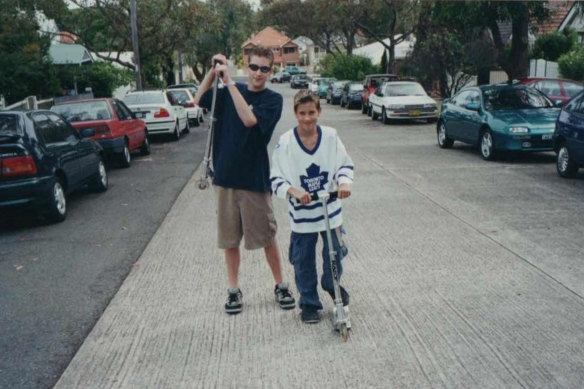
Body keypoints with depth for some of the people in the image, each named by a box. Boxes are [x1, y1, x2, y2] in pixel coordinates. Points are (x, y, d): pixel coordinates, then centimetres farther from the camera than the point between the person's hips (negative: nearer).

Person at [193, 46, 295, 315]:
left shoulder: (273, 99, -6)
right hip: (225, 176, 4)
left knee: (267, 237, 6)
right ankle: (234, 290, 24)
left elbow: (249, 119, -21)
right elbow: (199, 100, 1)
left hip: (255, 179, -3)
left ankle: (280, 286, 23)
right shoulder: (229, 92, 7)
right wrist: (213, 71, -9)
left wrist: (229, 81, -22)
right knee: (230, 239, 10)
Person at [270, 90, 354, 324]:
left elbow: (345, 165, 3)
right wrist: (294, 191, -27)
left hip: (331, 210, 2)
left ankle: (332, 286, 43)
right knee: (304, 262, 8)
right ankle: (309, 303, 28)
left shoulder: (330, 136, -4)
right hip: (301, 214, -1)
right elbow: (276, 179, -9)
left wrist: (344, 183, -17)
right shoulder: (285, 142, -10)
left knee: (334, 255, 12)